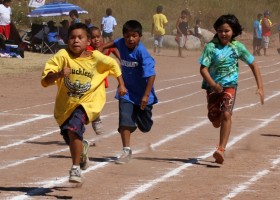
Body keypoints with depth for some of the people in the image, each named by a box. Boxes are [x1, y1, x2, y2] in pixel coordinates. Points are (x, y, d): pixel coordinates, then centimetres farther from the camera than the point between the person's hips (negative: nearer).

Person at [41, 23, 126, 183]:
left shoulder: (96, 58, -13)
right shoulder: (63, 56, -16)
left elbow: (113, 65, 8)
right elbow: (45, 81, -22)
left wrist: (121, 85, 7)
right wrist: (59, 74, -39)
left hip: (88, 102, -3)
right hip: (65, 104, 3)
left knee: (73, 128, -29)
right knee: (72, 140, 18)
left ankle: (76, 169, -17)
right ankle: (83, 148, 57)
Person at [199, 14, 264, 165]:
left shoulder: (238, 47, -4)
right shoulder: (211, 47, -10)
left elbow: (253, 65, 5)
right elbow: (203, 69, -13)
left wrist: (260, 87, -1)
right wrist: (214, 85, -29)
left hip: (230, 85, -1)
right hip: (212, 86, 1)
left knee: (226, 114, -22)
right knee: (215, 121, 8)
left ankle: (221, 149, -27)